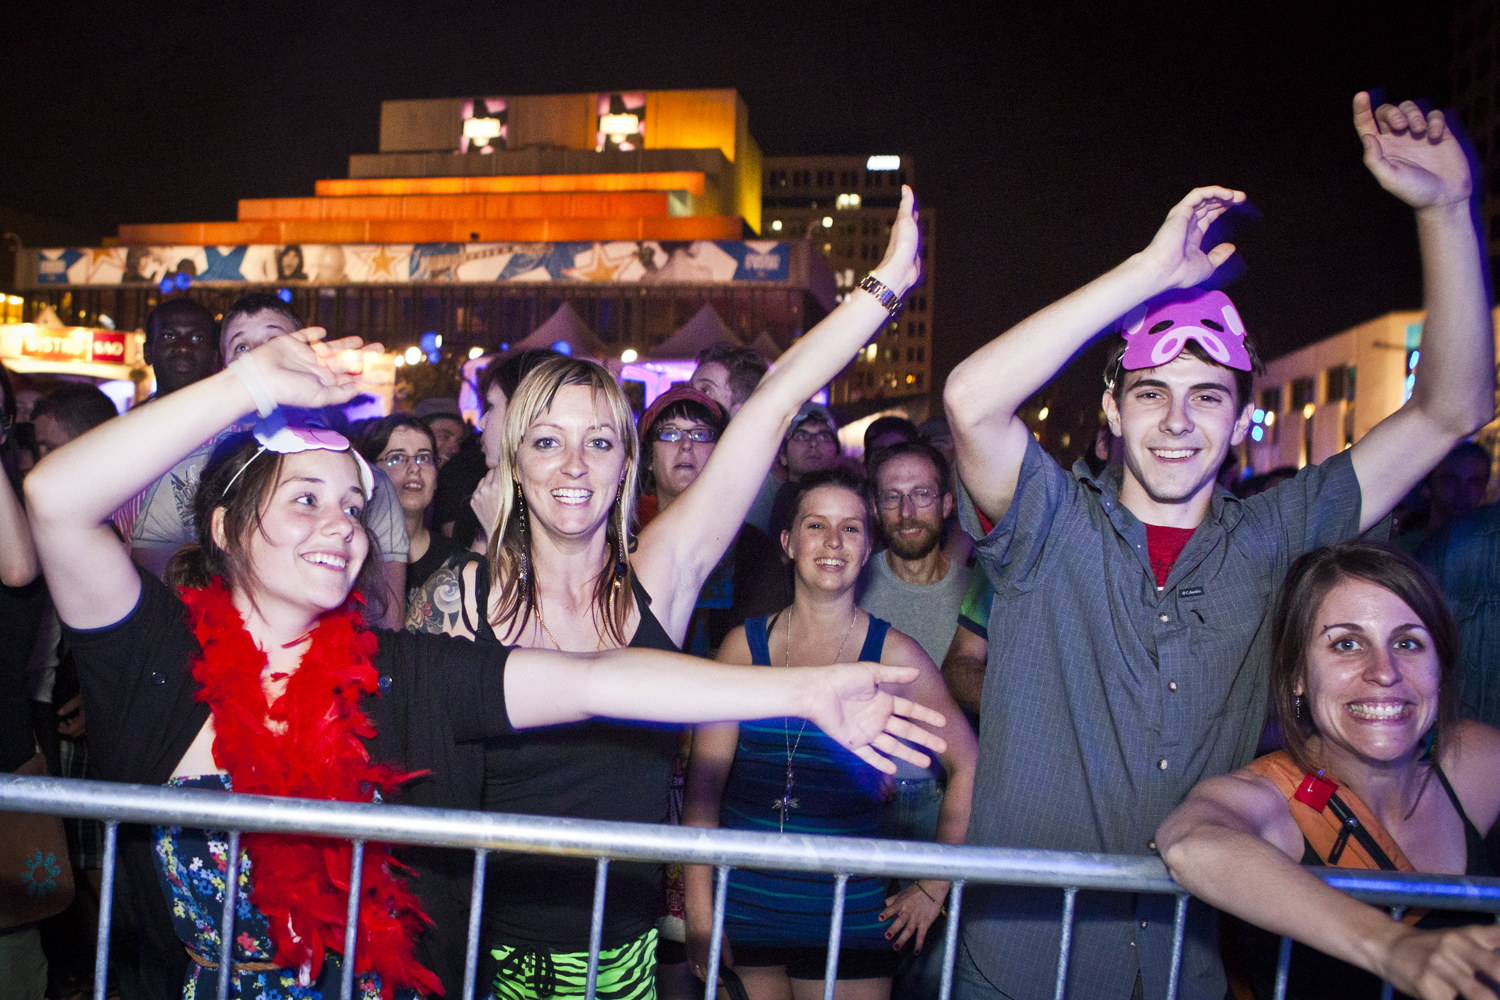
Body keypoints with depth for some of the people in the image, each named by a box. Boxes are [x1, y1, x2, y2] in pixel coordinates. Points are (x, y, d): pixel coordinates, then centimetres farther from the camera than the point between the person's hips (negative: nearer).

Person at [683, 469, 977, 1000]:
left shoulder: (893, 655, -6)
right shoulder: (744, 645, -1)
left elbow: (970, 767, 1)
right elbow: (705, 778, -3)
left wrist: (933, 887, 1)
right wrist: (699, 909, -7)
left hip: (848, 916, -1)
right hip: (742, 907, 1)